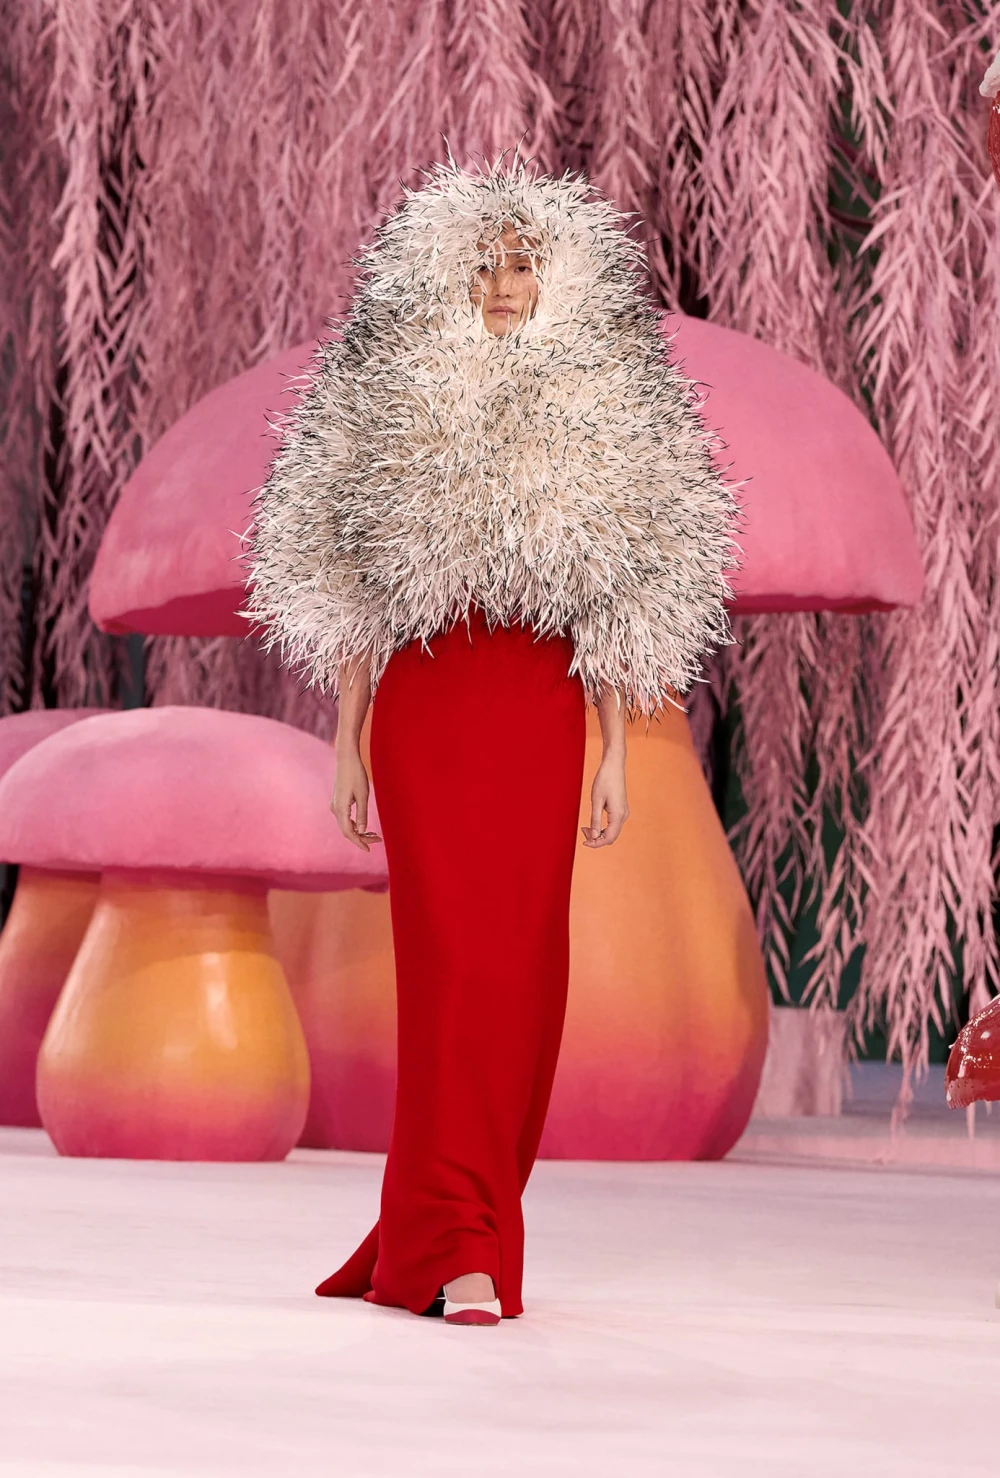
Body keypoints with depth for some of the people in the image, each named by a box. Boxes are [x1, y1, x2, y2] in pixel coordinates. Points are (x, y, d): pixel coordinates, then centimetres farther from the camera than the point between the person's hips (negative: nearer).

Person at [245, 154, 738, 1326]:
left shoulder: (601, 414, 8)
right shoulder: (392, 405, 6)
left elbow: (621, 601, 9)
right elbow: (353, 591, 8)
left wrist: (614, 756, 4)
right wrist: (347, 745, 4)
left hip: (542, 714, 2)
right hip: (425, 704, -2)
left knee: (527, 961, 1)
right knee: (452, 954, -9)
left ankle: (437, 1228, 15)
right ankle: (456, 1249, -10)